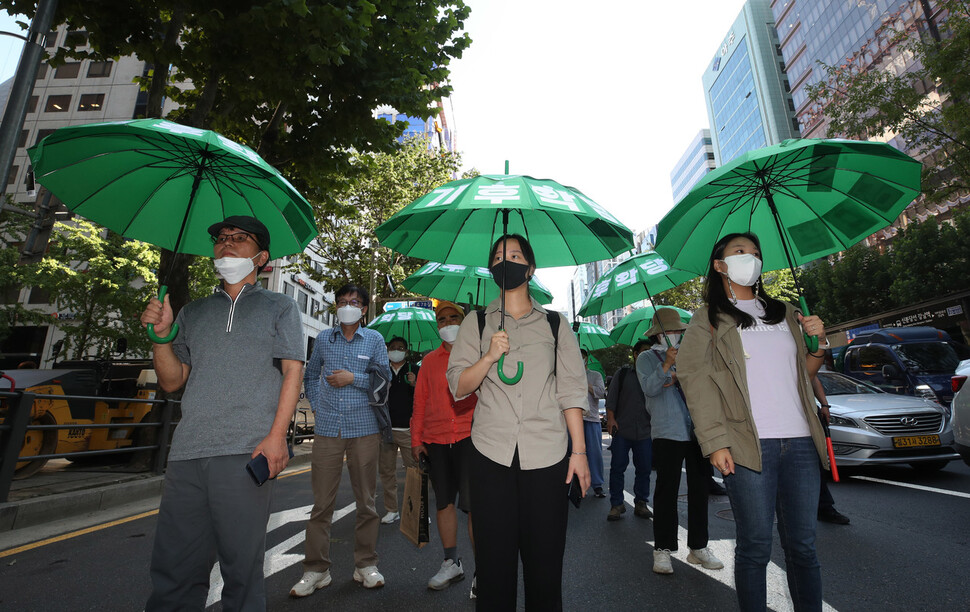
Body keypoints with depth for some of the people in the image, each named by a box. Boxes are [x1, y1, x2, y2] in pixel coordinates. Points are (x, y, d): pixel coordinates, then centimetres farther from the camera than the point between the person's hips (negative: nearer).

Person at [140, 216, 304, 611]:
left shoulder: (279, 307, 9)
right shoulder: (193, 313, 21)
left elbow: (293, 371, -1)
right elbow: (172, 381, 18)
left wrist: (277, 435, -12)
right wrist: (162, 336, 0)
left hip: (246, 454, -4)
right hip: (187, 454, 4)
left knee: (242, 570, 2)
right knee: (173, 570, 8)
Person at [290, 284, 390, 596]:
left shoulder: (374, 339, 3)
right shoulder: (323, 338, 9)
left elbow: (385, 379, 1)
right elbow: (310, 375, 21)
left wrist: (353, 378, -10)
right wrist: (315, 404, 9)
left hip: (364, 429, -1)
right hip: (327, 429, 1)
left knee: (366, 500, 8)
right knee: (322, 502, 6)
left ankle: (366, 565, 24)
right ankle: (316, 570, 20)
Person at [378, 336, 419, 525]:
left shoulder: (414, 370, 7)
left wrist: (415, 385, -16)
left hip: (408, 429, -3)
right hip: (385, 429, 3)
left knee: (414, 470, -5)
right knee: (386, 471, 7)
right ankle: (391, 510, 20)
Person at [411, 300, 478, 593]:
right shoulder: (430, 360, 13)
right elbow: (420, 400, 13)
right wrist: (416, 439, 9)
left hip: (470, 437, -3)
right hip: (435, 440, 4)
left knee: (473, 503, -2)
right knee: (444, 502, 12)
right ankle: (452, 563, 29)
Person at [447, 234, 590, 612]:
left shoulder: (555, 323, 10)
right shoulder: (476, 323, 10)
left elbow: (571, 390, 6)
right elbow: (458, 387, 4)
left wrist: (580, 451, -1)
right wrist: (489, 357, -12)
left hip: (547, 454, 0)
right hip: (491, 453, 0)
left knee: (545, 557, 5)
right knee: (494, 557, 5)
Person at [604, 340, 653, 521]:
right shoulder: (623, 373, 6)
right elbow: (611, 397, 4)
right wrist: (610, 418, -6)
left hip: (645, 431, 2)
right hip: (622, 429, -2)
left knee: (644, 469, 5)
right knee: (617, 467, -1)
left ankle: (641, 503, 20)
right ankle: (616, 504, 10)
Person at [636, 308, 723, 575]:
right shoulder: (646, 358, 5)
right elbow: (650, 388, -11)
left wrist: (679, 377, -9)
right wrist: (666, 365, -23)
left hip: (698, 431, 5)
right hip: (668, 433, -5)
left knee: (699, 489, 10)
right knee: (667, 491, -3)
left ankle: (698, 547, 22)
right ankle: (662, 549, 6)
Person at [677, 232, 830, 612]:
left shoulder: (784, 313, 19)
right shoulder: (708, 320, 4)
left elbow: (802, 373, 25)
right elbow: (695, 381, -5)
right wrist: (715, 442, -14)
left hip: (800, 441, 5)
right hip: (749, 445, -4)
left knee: (803, 545, 10)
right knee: (755, 546, 2)